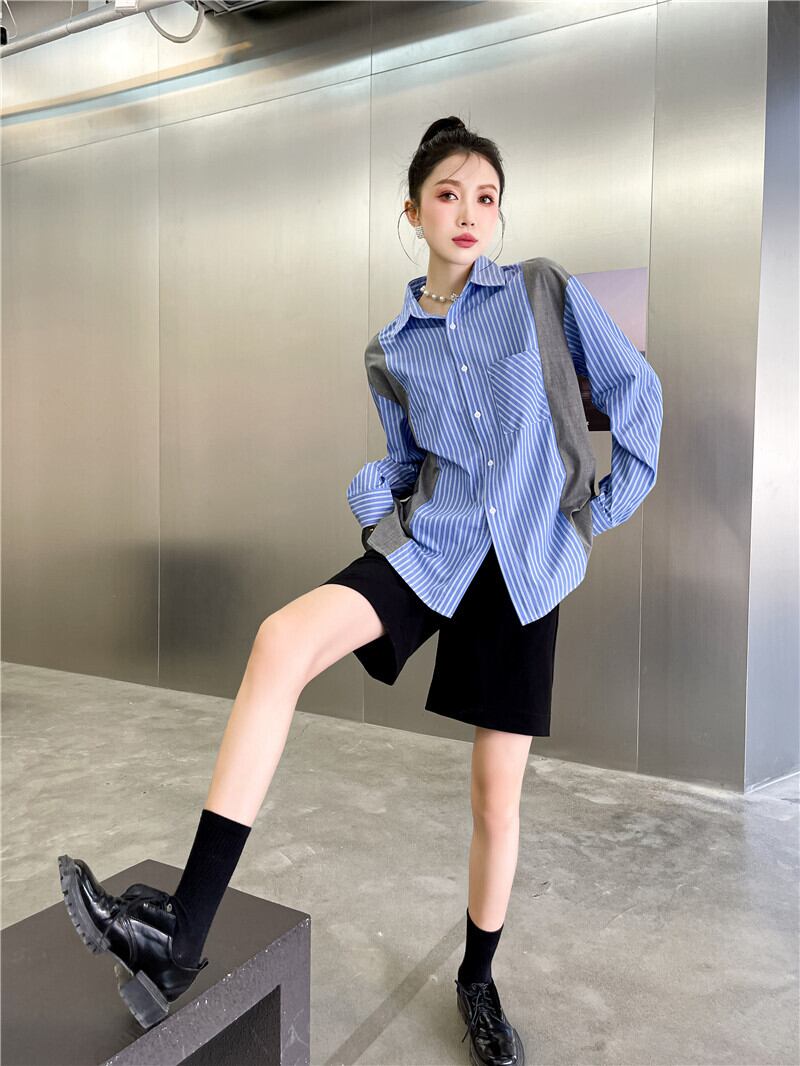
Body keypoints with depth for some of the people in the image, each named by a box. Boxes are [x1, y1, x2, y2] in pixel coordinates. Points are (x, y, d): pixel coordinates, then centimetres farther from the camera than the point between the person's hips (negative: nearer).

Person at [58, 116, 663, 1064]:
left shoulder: (544, 292, 4)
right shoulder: (391, 353, 10)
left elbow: (632, 387, 8)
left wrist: (614, 501, 5)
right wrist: (372, 493, -5)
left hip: (527, 561, -1)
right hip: (430, 543, 2)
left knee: (498, 794, 4)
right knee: (284, 639, -28)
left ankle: (479, 983, 31)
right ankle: (184, 928, -22)